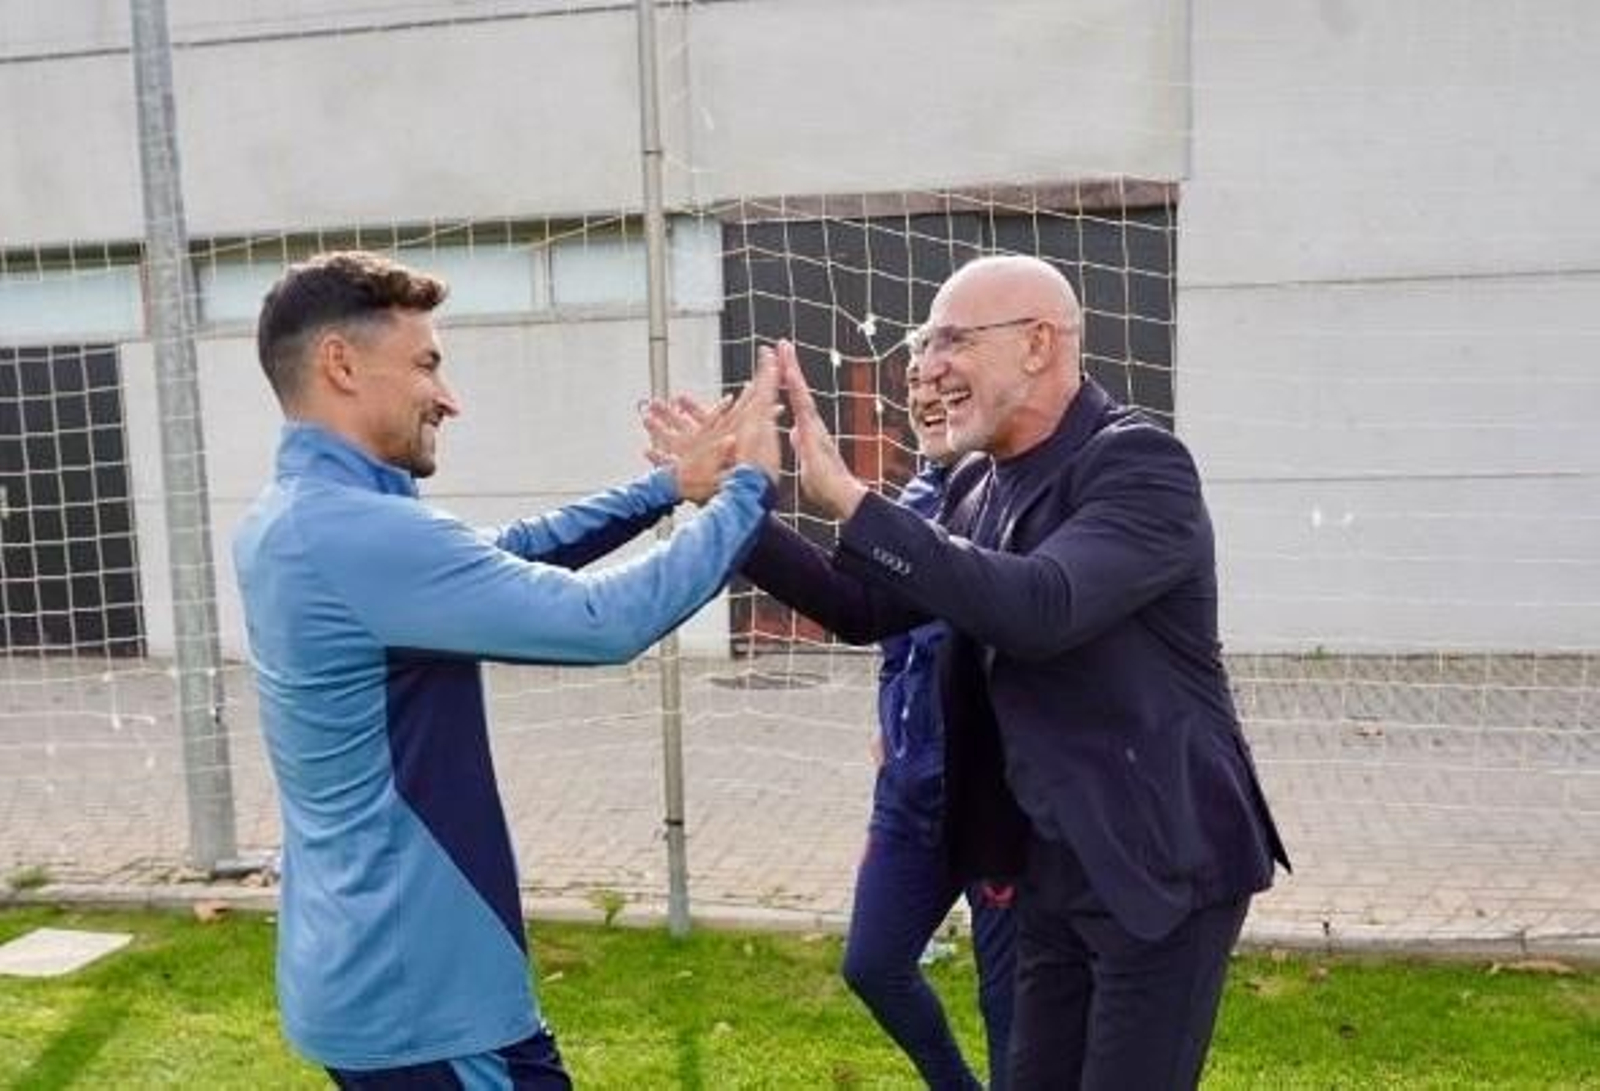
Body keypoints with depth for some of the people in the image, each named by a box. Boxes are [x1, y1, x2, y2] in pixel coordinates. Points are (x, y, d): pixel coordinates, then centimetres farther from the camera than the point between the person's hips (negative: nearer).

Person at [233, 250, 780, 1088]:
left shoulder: (289, 518, 6)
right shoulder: (361, 535, -26)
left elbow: (499, 558, 11)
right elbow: (608, 620, -27)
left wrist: (666, 487, 6)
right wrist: (749, 486, -15)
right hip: (418, 993, -10)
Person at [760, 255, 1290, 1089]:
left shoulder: (1140, 464, -18)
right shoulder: (977, 486, 5)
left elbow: (1041, 608, -34)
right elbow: (867, 609, 7)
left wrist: (849, 500, -32)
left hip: (1163, 862, -7)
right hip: (1055, 863, 8)